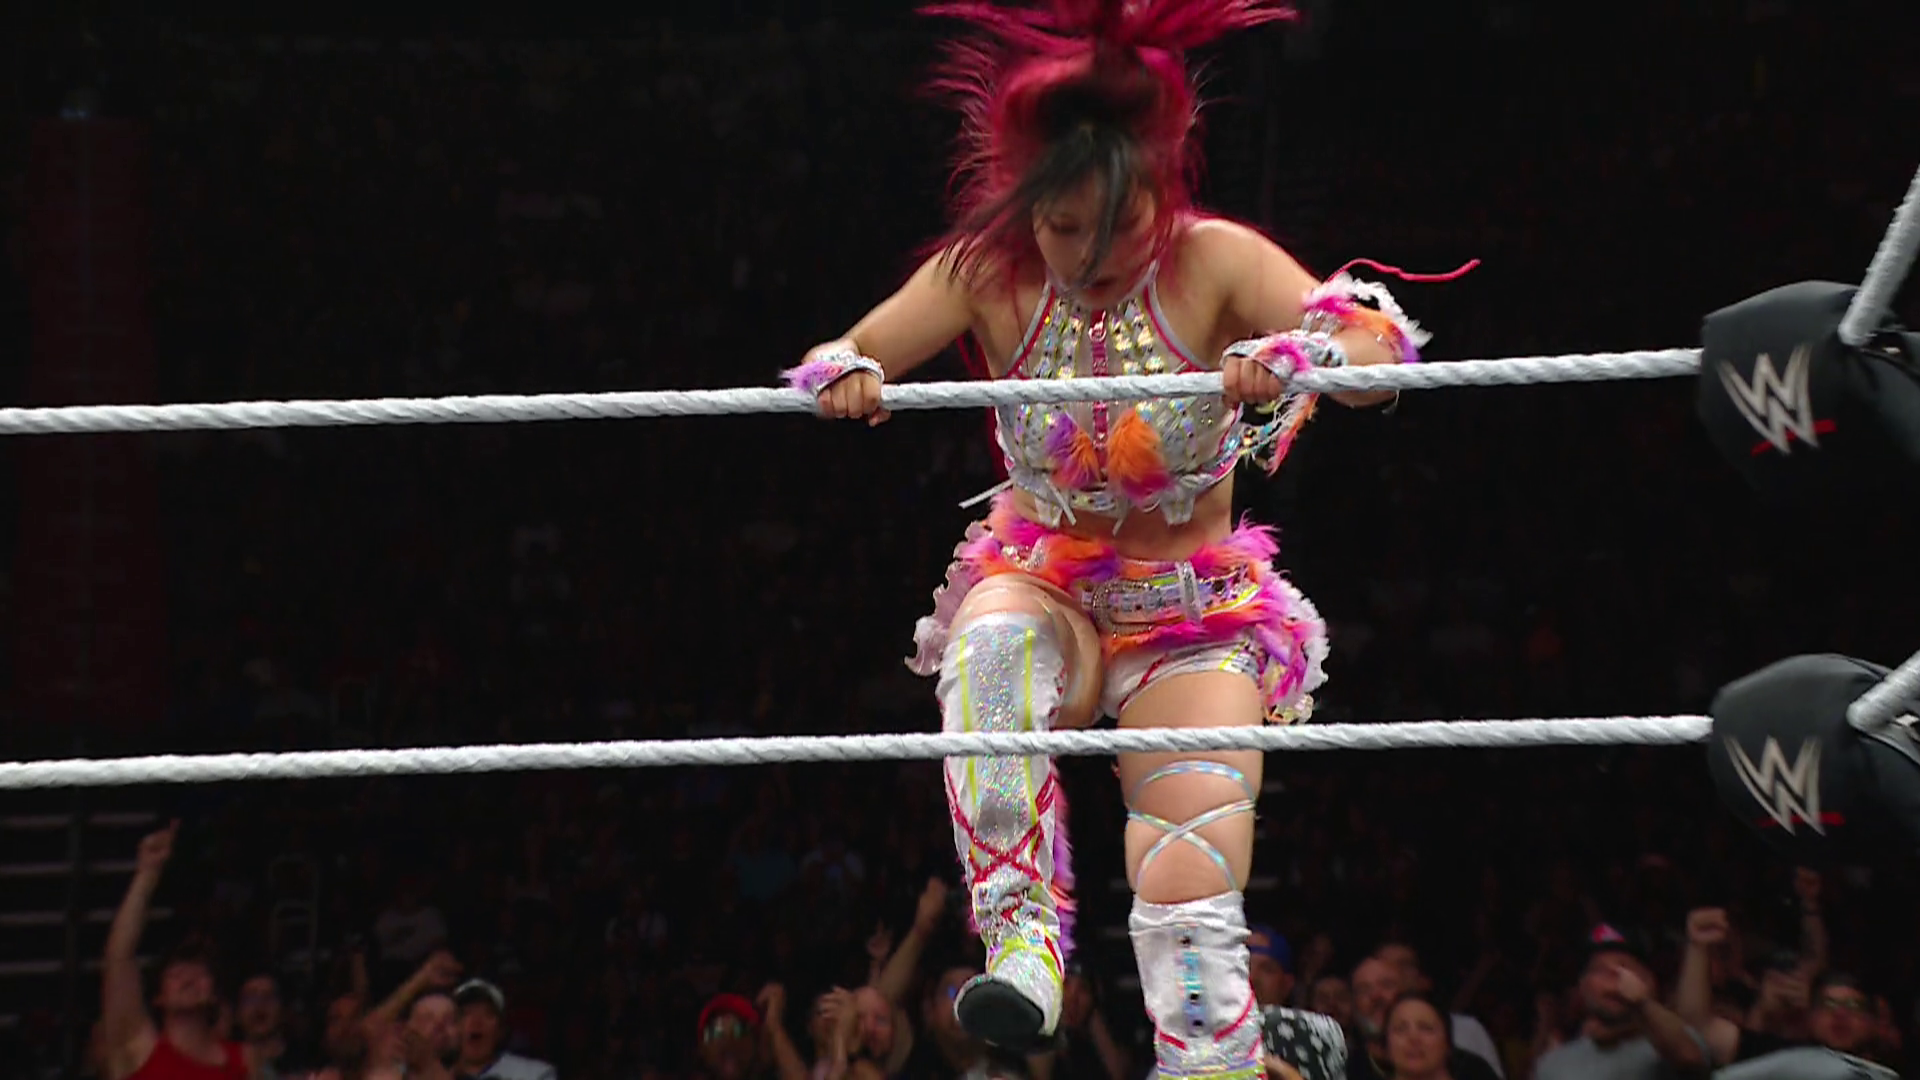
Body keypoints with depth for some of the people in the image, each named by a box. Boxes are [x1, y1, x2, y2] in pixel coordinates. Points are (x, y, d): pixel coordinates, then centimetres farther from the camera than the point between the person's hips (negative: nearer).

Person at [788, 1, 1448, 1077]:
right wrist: (843, 375, -36)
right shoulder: (988, 273, -9)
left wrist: (1296, 357, -50)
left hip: (1196, 617, -1)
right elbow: (839, 363, -11)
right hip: (1040, 586, 1)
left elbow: (1378, 348, -27)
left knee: (1193, 915, -15)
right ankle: (1024, 940, -36)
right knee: (991, 649, -38)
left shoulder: (1214, 263, -14)